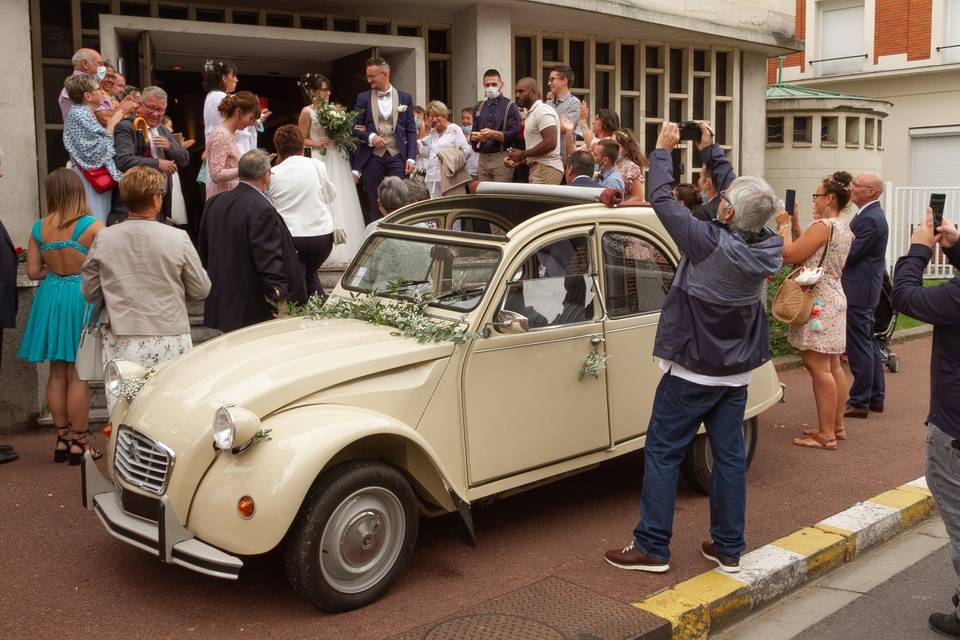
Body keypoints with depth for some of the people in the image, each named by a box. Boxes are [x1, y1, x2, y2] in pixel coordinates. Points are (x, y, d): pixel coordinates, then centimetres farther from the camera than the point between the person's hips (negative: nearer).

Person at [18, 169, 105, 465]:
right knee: (78, 374, 3)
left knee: (57, 373, 14)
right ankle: (79, 442, 10)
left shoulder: (39, 228, -1)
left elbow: (33, 272, 2)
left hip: (50, 299, 4)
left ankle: (62, 439, 22)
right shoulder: (93, 226, -13)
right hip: (82, 298, -4)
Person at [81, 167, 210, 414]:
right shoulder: (178, 238, -8)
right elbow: (201, 290, 1)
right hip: (169, 342, -2)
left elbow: (89, 292, 7)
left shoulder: (103, 239, -2)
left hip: (120, 344, 2)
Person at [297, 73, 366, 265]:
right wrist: (318, 143, -19)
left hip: (339, 161, 6)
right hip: (321, 160, -6)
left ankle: (345, 248, 14)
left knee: (343, 203, 6)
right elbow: (303, 140, -3)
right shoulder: (307, 112, -3)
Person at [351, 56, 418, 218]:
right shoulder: (363, 98, 7)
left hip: (398, 157, 0)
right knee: (375, 207, 3)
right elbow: (355, 128, 7)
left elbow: (411, 131, 6)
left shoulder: (405, 97, 6)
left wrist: (411, 158, -4)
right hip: (373, 158, 1)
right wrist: (370, 136, -12)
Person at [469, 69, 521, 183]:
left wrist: (494, 134, -22)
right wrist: (474, 136, -4)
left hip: (501, 158, -5)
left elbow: (514, 134, -9)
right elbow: (473, 133, 19)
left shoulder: (510, 107, 0)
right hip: (482, 158, 5)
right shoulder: (479, 107, 18)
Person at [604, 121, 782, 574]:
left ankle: (652, 547, 8)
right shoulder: (768, 246, -5)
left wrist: (663, 150, -2)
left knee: (662, 453, 3)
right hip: (737, 369, 6)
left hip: (692, 370, -6)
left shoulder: (710, 243, -24)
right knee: (730, 454, 12)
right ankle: (728, 547, 20)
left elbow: (662, 199, -16)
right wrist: (710, 150, 16)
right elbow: (740, 194, 10)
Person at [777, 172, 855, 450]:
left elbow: (790, 255, -18)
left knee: (818, 367, -9)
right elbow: (809, 251, 15)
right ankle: (837, 426, 24)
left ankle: (826, 435, -7)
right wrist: (795, 224, 13)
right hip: (835, 299, 11)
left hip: (818, 302, -11)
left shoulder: (823, 225, -16)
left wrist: (784, 226, -5)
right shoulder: (843, 227, 13)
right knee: (832, 366, 15)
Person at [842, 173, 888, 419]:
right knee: (869, 344, 16)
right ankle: (875, 398, 25)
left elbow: (850, 254, -21)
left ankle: (859, 402, 2)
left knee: (859, 347, -4)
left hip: (858, 292, -11)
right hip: (866, 290, 11)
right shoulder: (872, 215, 14)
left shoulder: (870, 219, -19)